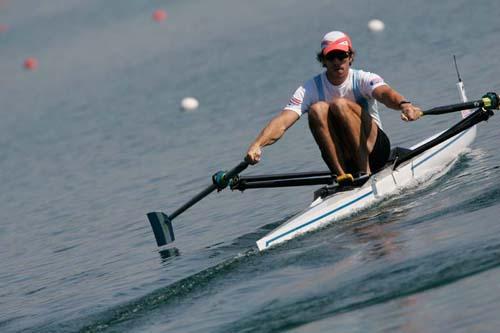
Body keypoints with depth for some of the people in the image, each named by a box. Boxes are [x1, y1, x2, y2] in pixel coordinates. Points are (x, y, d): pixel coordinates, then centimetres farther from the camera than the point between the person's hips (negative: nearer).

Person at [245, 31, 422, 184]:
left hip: (373, 148, -2)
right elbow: (282, 122, -15)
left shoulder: (363, 80, -8)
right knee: (317, 109, -23)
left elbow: (385, 93, -31)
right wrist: (256, 145, -35)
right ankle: (340, 174, -29)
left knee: (340, 104, -26)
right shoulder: (310, 89, -3)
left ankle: (365, 170, -26)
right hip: (344, 159, 2)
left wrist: (404, 105, -56)